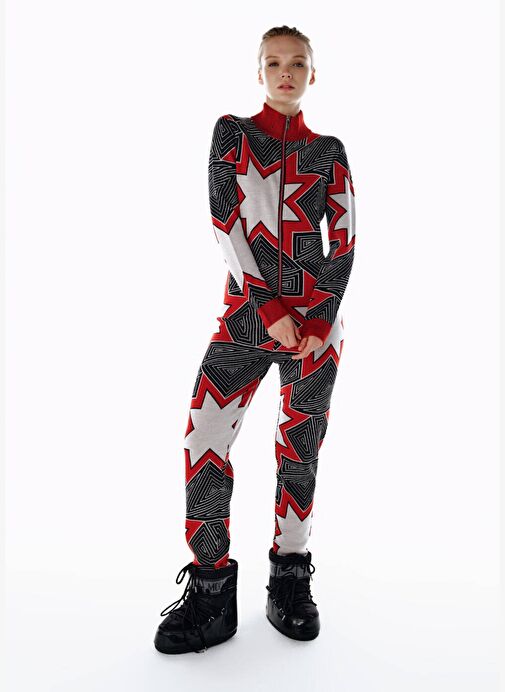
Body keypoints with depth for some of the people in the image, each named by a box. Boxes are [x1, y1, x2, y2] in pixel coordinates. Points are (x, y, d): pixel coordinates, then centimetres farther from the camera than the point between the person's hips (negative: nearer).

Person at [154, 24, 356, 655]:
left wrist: (319, 321, -8)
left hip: (317, 313, 1)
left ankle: (291, 577, 19)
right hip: (248, 309, -1)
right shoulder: (232, 133, 8)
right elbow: (226, 223, -4)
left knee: (301, 443, 4)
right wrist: (269, 311, -12)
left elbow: (344, 239, 5)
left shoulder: (328, 151, 12)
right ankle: (211, 591, 2)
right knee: (205, 434, -11)